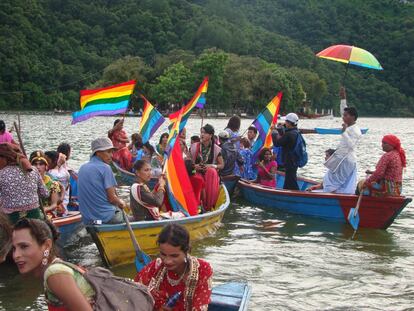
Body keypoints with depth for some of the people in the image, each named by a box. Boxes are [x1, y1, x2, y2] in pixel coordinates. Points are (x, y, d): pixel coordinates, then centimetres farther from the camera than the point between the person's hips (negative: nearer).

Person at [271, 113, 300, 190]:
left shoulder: (289, 134, -21)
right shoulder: (296, 132, 10)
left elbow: (277, 143, -14)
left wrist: (274, 134, 2)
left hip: (290, 162, -10)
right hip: (294, 161, 10)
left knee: (292, 185, -7)